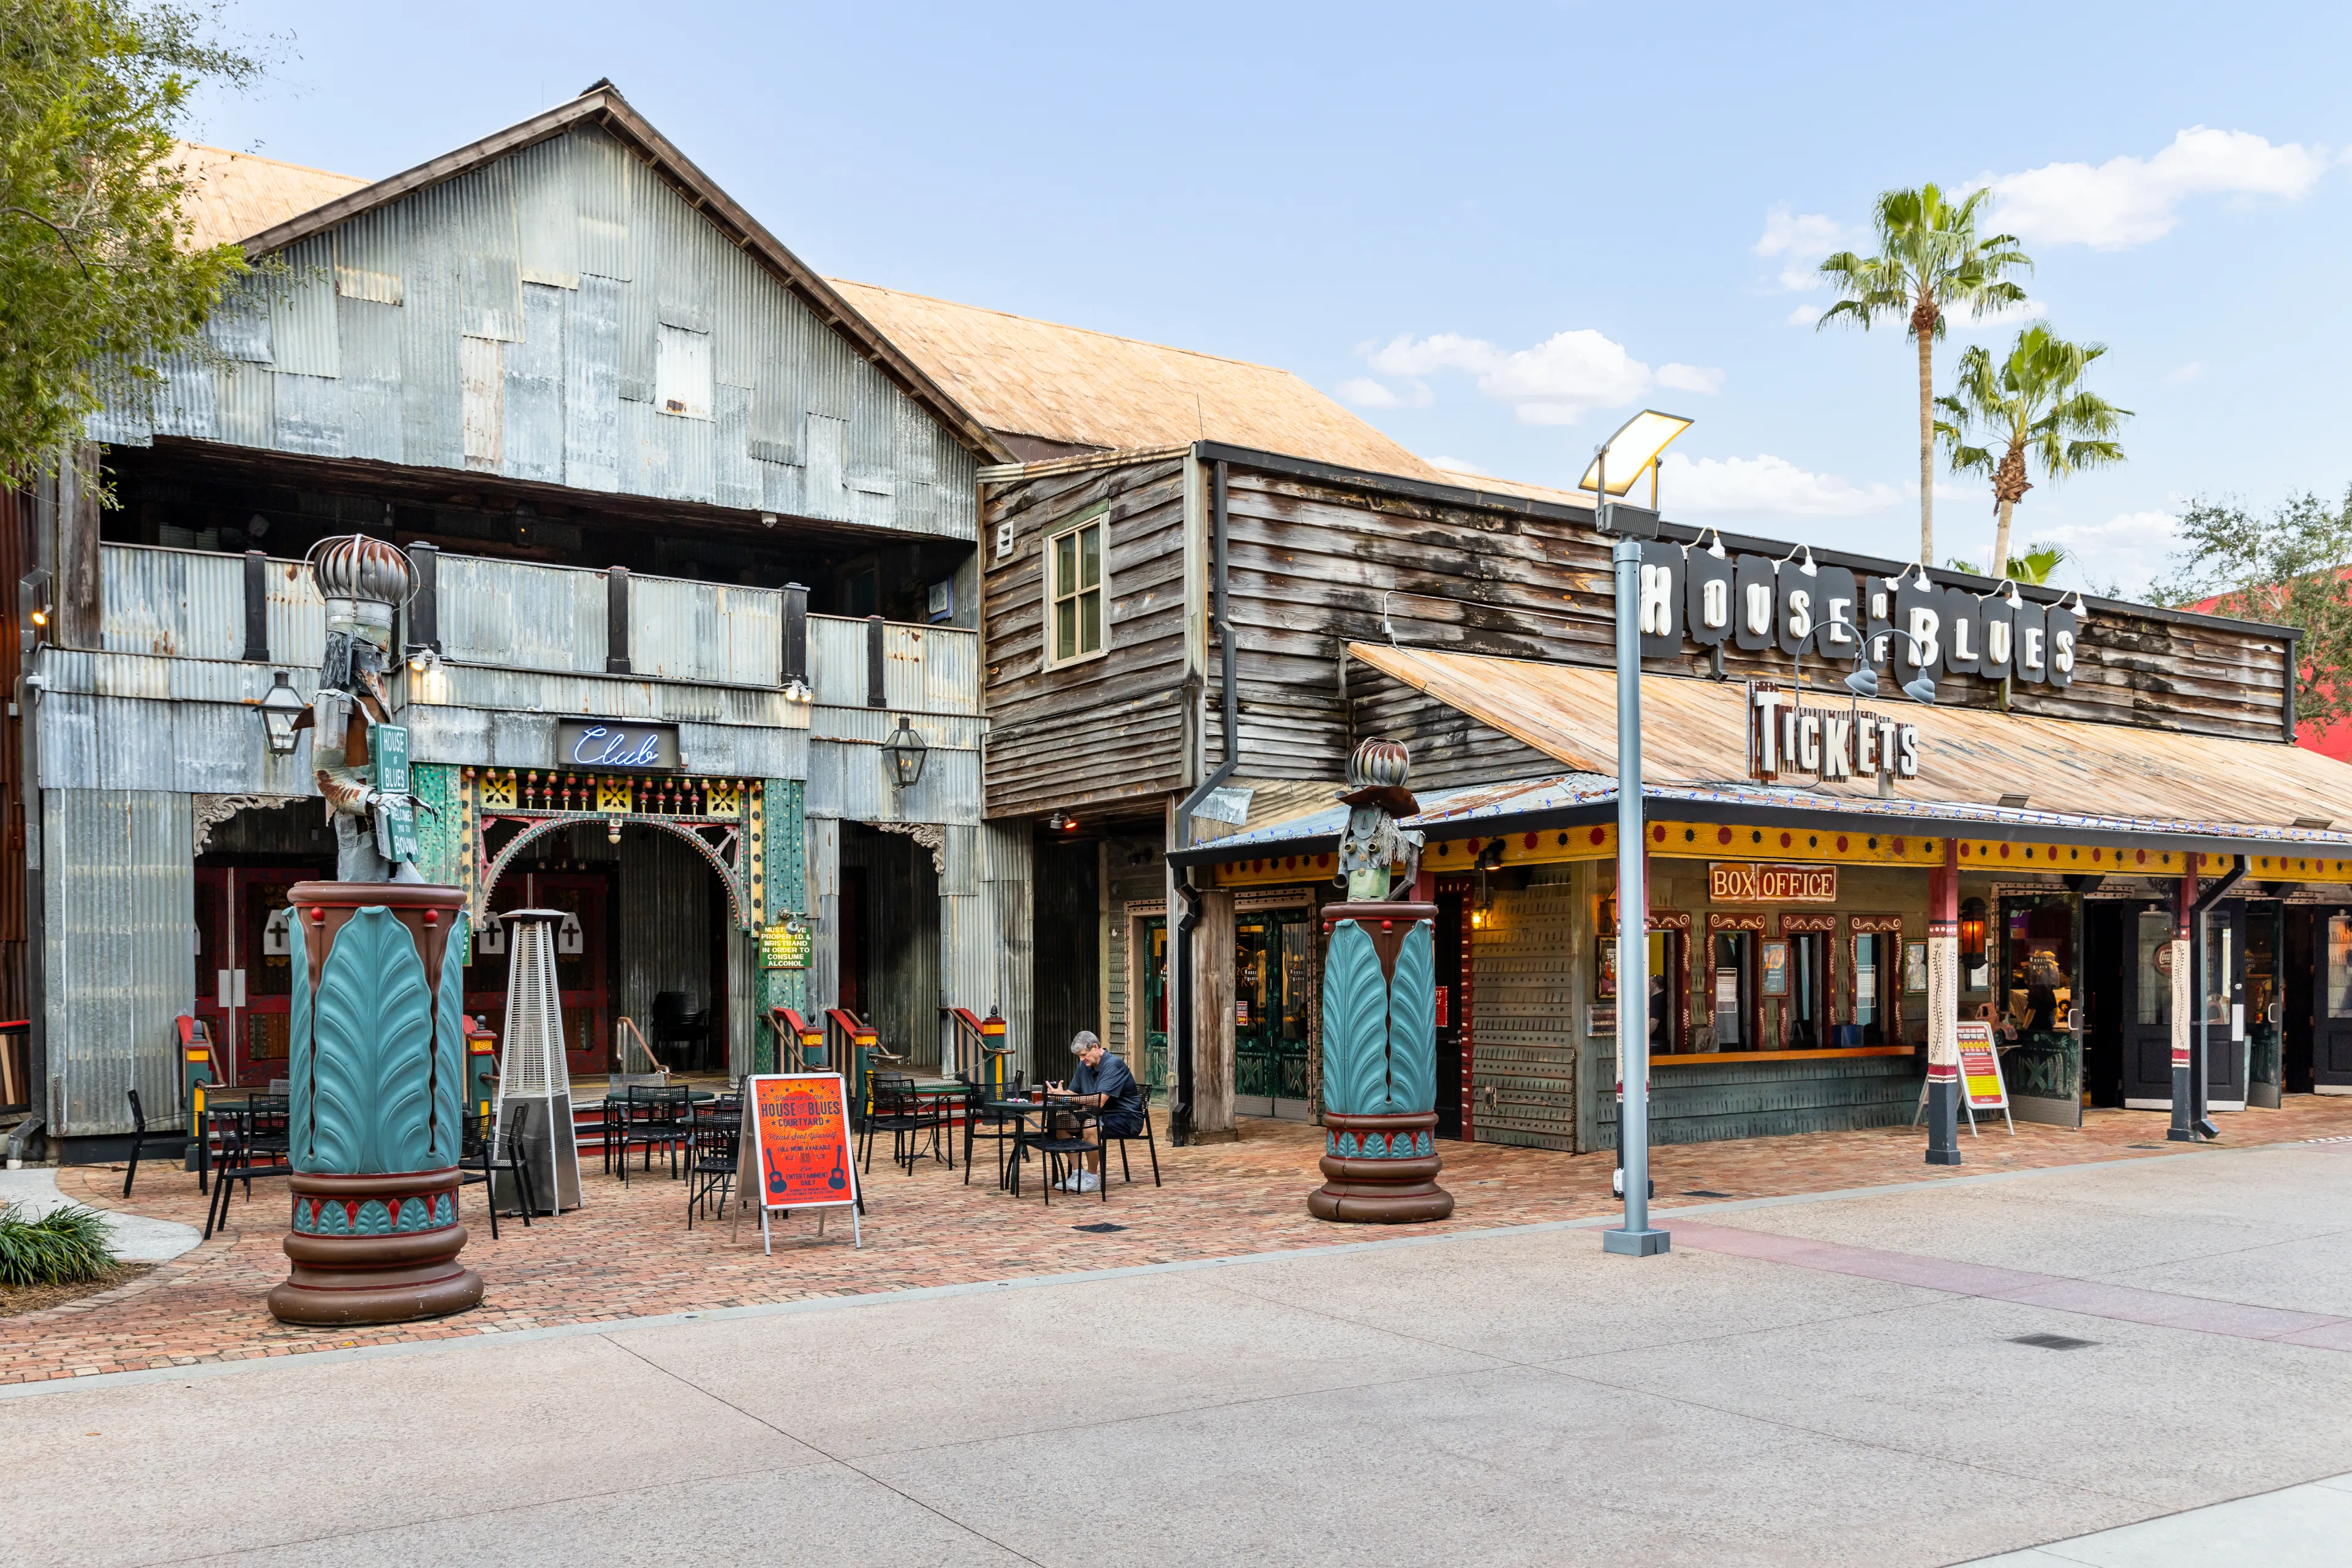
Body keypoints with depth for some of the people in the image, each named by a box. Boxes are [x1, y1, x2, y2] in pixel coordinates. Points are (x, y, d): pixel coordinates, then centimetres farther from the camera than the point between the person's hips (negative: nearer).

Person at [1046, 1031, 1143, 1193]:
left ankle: (1093, 1178, -18)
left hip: (1126, 1119, -9)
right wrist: (1057, 1093, -20)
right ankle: (1078, 1173, -6)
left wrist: (1065, 1096, -32)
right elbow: (1071, 1093, 5)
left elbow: (1100, 1101, -29)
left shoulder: (1113, 1065, -19)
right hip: (1099, 1117, 9)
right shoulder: (1084, 1066, 8)